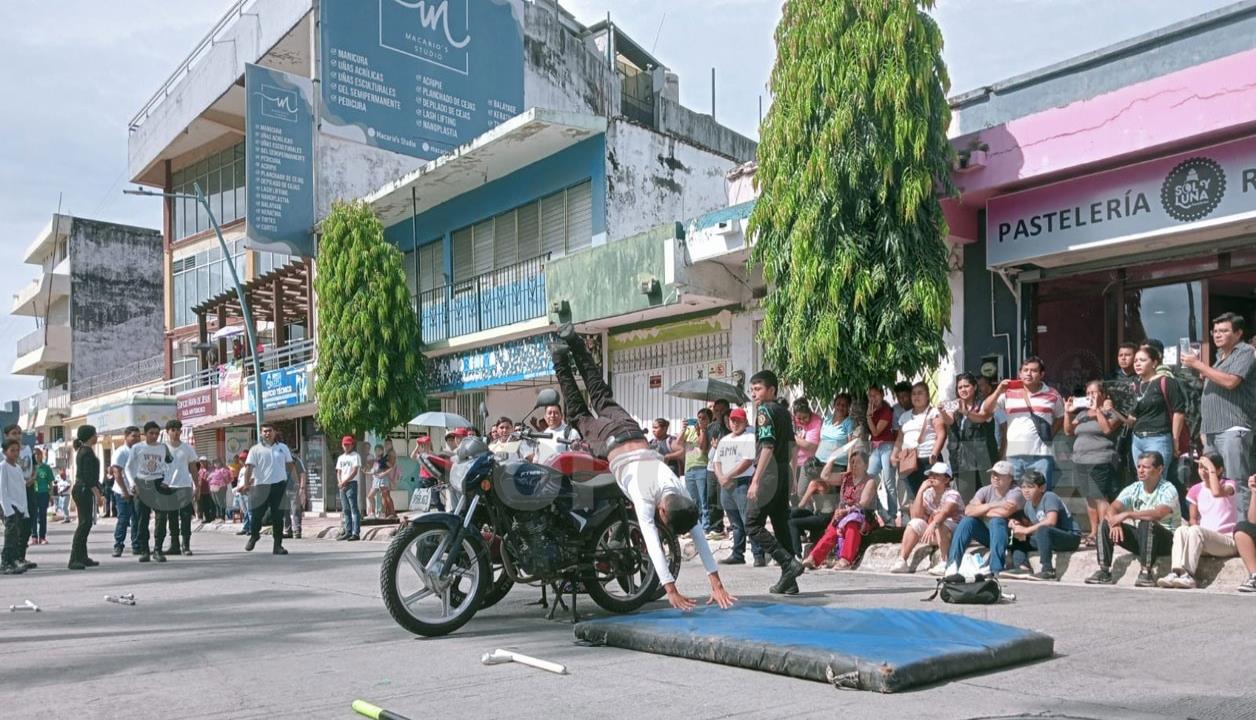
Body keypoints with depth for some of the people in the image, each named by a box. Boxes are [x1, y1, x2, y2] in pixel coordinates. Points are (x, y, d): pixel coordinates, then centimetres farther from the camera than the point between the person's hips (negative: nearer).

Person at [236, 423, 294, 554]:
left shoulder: (283, 448, 10)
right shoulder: (256, 449, 1)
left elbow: (289, 464, 18)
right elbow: (249, 467, -6)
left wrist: (290, 479, 12)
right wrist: (246, 484, -16)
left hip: (280, 485, 2)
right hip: (262, 486, -1)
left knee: (278, 516, 2)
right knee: (257, 514, 1)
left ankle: (278, 545, 9)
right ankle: (254, 536, 30)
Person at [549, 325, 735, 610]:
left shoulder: (682, 496, -25)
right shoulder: (645, 500, -37)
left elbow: (699, 537, -24)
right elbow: (653, 545, -44)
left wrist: (717, 585, -29)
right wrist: (671, 591, -49)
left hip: (632, 433, 4)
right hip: (611, 441, -4)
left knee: (603, 400, 25)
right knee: (581, 415, 22)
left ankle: (573, 342, 39)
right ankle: (561, 357, 32)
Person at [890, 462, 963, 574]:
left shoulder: (952, 494, -12)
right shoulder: (928, 493, 4)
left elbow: (944, 512, -32)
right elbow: (916, 515, -8)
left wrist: (932, 525, -51)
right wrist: (921, 491, -14)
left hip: (954, 532, -6)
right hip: (935, 536, 6)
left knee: (939, 524, -33)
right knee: (915, 523, -16)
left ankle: (945, 563, -28)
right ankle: (902, 561, -17)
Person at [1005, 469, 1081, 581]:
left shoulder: (1049, 497, -17)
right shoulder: (1029, 504, 9)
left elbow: (1051, 521, -31)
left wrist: (1026, 530, -27)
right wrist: (1017, 524, -11)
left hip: (1071, 537, -9)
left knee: (1042, 530, -36)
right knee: (1018, 538, 6)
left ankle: (1048, 570, -32)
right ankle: (1023, 567, -10)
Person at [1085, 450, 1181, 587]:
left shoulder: (1168, 489, -13)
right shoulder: (1133, 489, 4)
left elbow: (1158, 514, -33)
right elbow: (1112, 508, -9)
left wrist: (1127, 514, -33)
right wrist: (1115, 522, -31)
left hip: (1165, 539, -6)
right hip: (1140, 537, 6)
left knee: (1146, 523, -36)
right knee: (1105, 524, -12)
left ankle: (1147, 573, -29)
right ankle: (1104, 571, -14)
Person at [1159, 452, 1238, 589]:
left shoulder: (1229, 484, -1)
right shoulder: (1196, 489, 11)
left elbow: (1217, 493, -27)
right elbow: (1193, 519, 14)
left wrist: (1211, 470, -16)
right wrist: (1197, 536, -6)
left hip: (1228, 541, -4)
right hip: (1203, 542, 4)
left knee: (1196, 530, -32)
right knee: (1181, 530, -27)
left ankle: (1188, 575, -38)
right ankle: (1176, 572, -43)